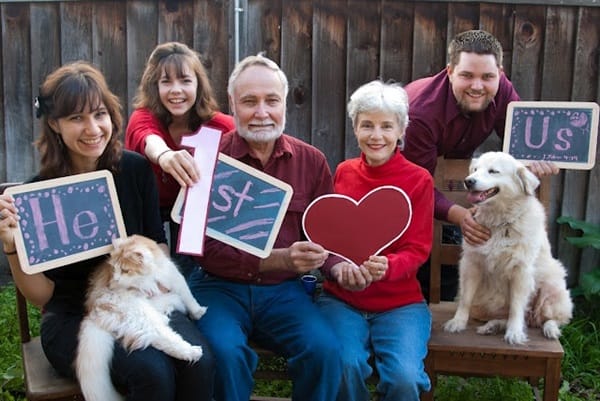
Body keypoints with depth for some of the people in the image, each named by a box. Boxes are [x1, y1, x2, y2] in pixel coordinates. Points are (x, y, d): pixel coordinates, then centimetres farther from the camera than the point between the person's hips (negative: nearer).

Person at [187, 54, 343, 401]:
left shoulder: (311, 161, 5)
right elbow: (206, 248, -12)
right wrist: (280, 259, -24)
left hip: (284, 290, 3)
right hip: (220, 286, -2)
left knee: (326, 349, -23)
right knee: (224, 351, -31)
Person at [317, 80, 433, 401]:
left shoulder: (419, 180, -2)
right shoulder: (342, 173, 5)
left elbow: (417, 250, -4)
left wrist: (386, 267, -26)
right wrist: (337, 267, -15)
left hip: (400, 302, -1)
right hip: (340, 298, 1)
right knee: (344, 367, -26)